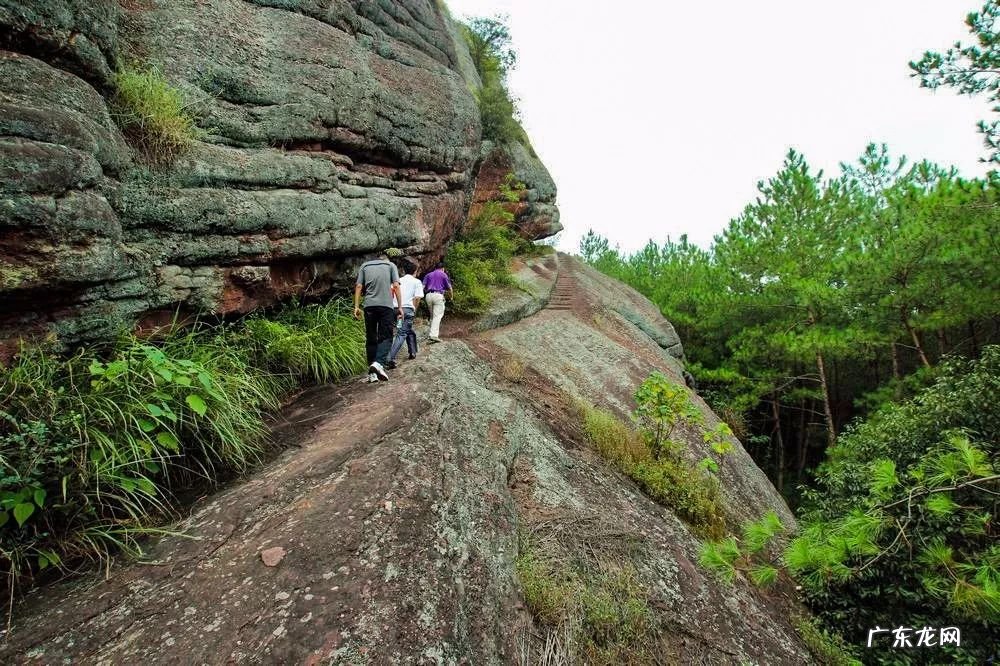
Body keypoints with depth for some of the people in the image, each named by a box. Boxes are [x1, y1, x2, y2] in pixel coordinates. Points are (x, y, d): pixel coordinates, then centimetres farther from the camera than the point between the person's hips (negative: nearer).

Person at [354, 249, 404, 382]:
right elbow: (396, 285, 1)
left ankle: (372, 373, 8)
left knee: (371, 339, 8)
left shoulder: (365, 265, 17)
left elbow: (358, 286, 7)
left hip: (369, 306, 2)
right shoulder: (391, 265, 11)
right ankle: (379, 363, -25)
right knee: (386, 336, 0)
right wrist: (399, 306, 2)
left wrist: (356, 306, 7)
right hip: (386, 305, -2)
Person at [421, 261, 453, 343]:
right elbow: (449, 288, 10)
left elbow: (423, 287, 8)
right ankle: (433, 335, -24)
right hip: (438, 295, -5)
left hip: (428, 295, 5)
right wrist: (451, 297, 26)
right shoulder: (444, 275, 11)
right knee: (437, 316, -11)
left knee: (432, 316, 17)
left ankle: (433, 333, 18)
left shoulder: (428, 275, 20)